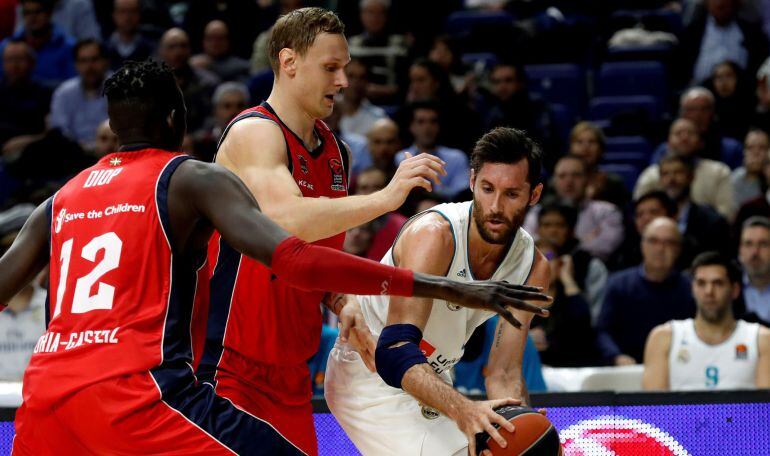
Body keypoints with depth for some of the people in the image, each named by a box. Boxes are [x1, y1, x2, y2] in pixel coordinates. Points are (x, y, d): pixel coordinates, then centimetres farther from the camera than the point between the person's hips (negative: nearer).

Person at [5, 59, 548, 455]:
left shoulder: (59, 201, 21)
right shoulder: (194, 179, 4)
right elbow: (293, 260, -11)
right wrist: (447, 288, -13)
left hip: (43, 390, 6)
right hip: (134, 386, -6)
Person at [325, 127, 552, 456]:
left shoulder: (533, 268, -8)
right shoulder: (435, 234, -30)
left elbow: (503, 374, -6)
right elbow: (394, 353, -39)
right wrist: (461, 409, -55)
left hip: (431, 379, 8)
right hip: (371, 375, -8)